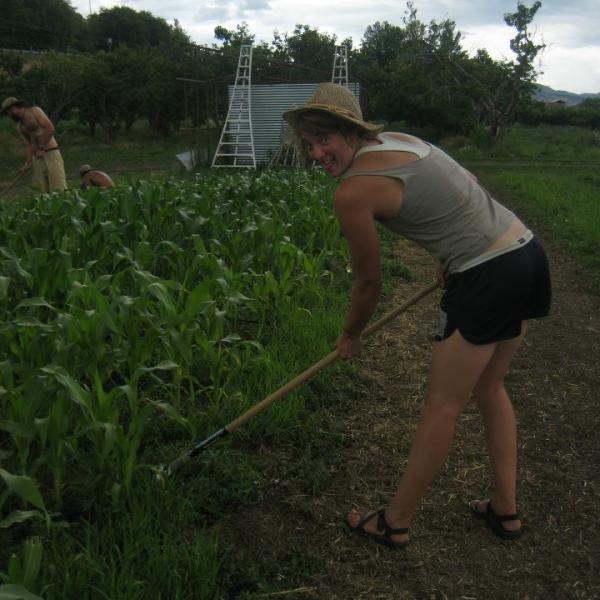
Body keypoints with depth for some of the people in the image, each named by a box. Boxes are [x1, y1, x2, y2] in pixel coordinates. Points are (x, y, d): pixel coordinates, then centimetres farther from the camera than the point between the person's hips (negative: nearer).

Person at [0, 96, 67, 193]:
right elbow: (29, 146, 14)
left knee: (58, 189, -17)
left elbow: (50, 128, -9)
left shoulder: (35, 111, 2)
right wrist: (27, 163, 0)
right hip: (37, 158, 6)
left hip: (51, 153, -6)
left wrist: (41, 148, -12)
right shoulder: (19, 127, 20)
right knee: (40, 191, -5)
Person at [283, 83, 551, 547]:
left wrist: (350, 336, 13)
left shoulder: (353, 191, -15)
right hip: (529, 253, 9)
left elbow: (370, 283, -4)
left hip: (488, 277, -9)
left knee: (441, 407, 4)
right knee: (489, 388, 22)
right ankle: (506, 510, 34)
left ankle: (395, 523, 21)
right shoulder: (397, 139, 10)